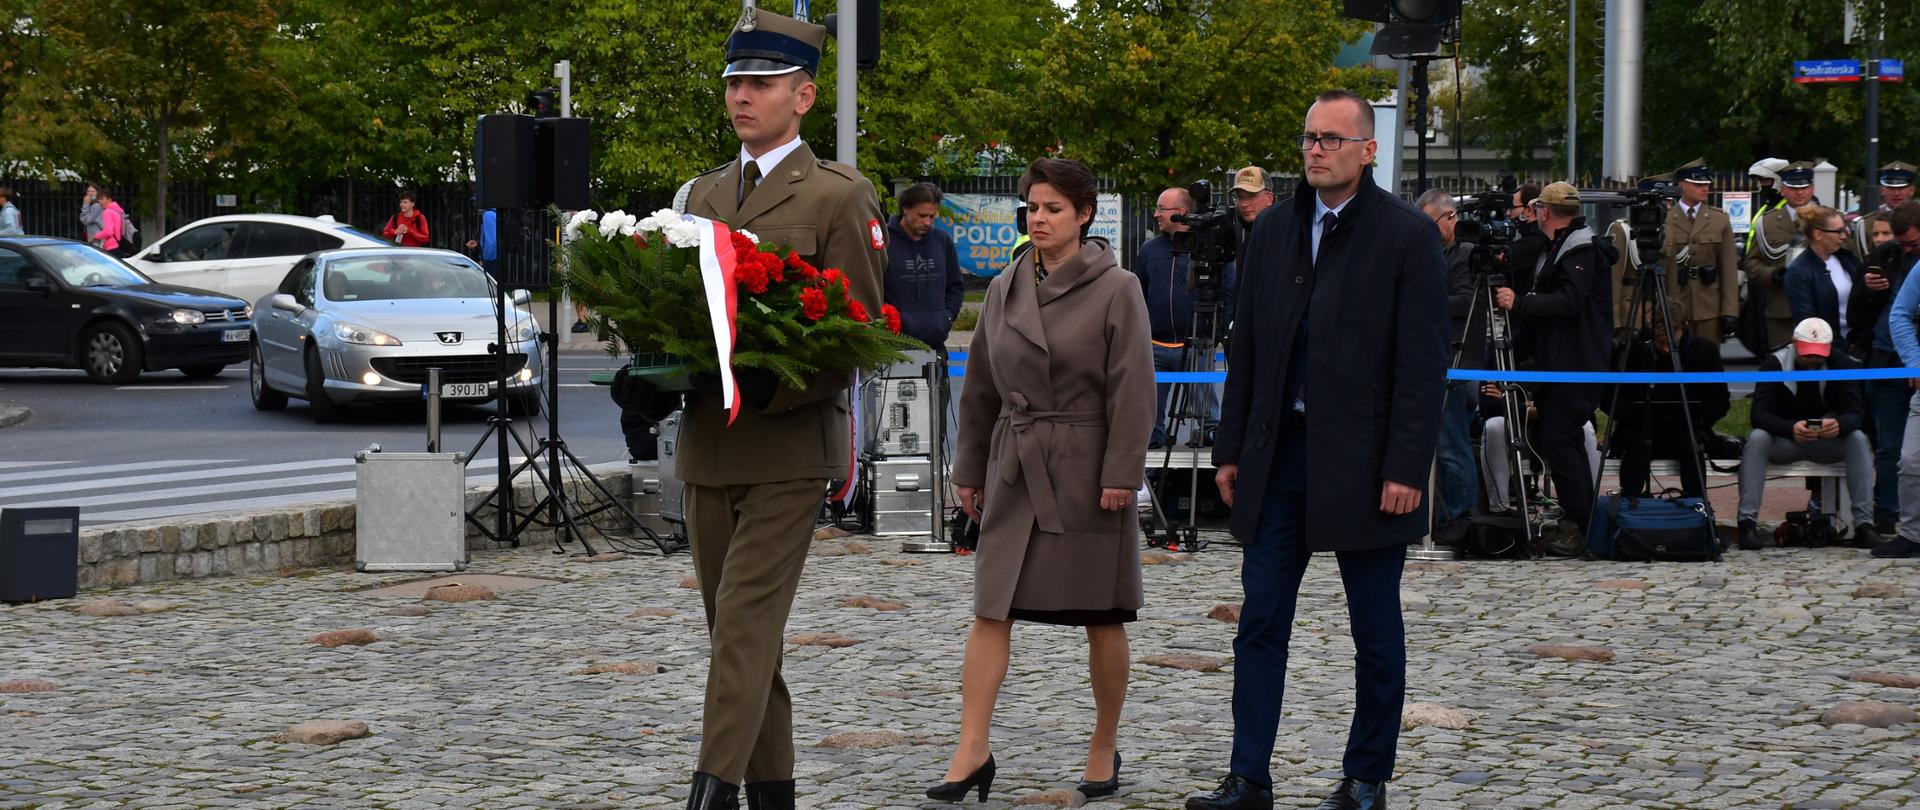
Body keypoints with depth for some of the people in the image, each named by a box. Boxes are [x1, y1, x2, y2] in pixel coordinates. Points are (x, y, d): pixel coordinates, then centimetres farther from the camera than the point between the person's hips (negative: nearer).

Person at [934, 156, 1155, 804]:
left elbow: (1132, 390, -9)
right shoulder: (1005, 289, 8)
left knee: (1102, 618, 5)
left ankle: (1104, 746, 20)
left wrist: (1120, 475, -15)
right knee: (991, 611, -3)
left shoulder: (1115, 290, -6)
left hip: (1087, 473, -4)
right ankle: (972, 752, -3)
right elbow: (981, 388, 14)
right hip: (1014, 472, 4)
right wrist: (969, 469, 12)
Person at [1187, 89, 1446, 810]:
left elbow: (1422, 364, -9)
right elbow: (1246, 349, 13)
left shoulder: (1407, 234, -6)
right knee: (1260, 622, 3)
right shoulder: (1273, 229, 10)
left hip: (1362, 459, -4)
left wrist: (1406, 469, -15)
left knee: (1376, 634, 6)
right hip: (1280, 453, 5)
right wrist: (1231, 450, 9)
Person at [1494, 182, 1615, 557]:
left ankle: (1582, 526, -11)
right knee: (1544, 438, 9)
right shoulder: (1554, 249, 20)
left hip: (1577, 366, -11)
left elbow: (1568, 301, -23)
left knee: (1559, 438, -14)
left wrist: (1519, 303, -25)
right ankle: (1574, 521, 14)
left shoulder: (1583, 250, -12)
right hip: (1556, 364, 11)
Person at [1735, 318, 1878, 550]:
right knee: (1757, 438, -32)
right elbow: (1760, 413, -24)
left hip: (1828, 441, 1)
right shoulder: (1774, 363, -14)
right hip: (1783, 441, -1)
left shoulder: (1842, 364, -9)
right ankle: (1748, 523, -37)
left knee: (1858, 439, -28)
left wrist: (1840, 425, -43)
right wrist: (1791, 428, -45)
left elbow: (1855, 412, -17)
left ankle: (1864, 524, -31)